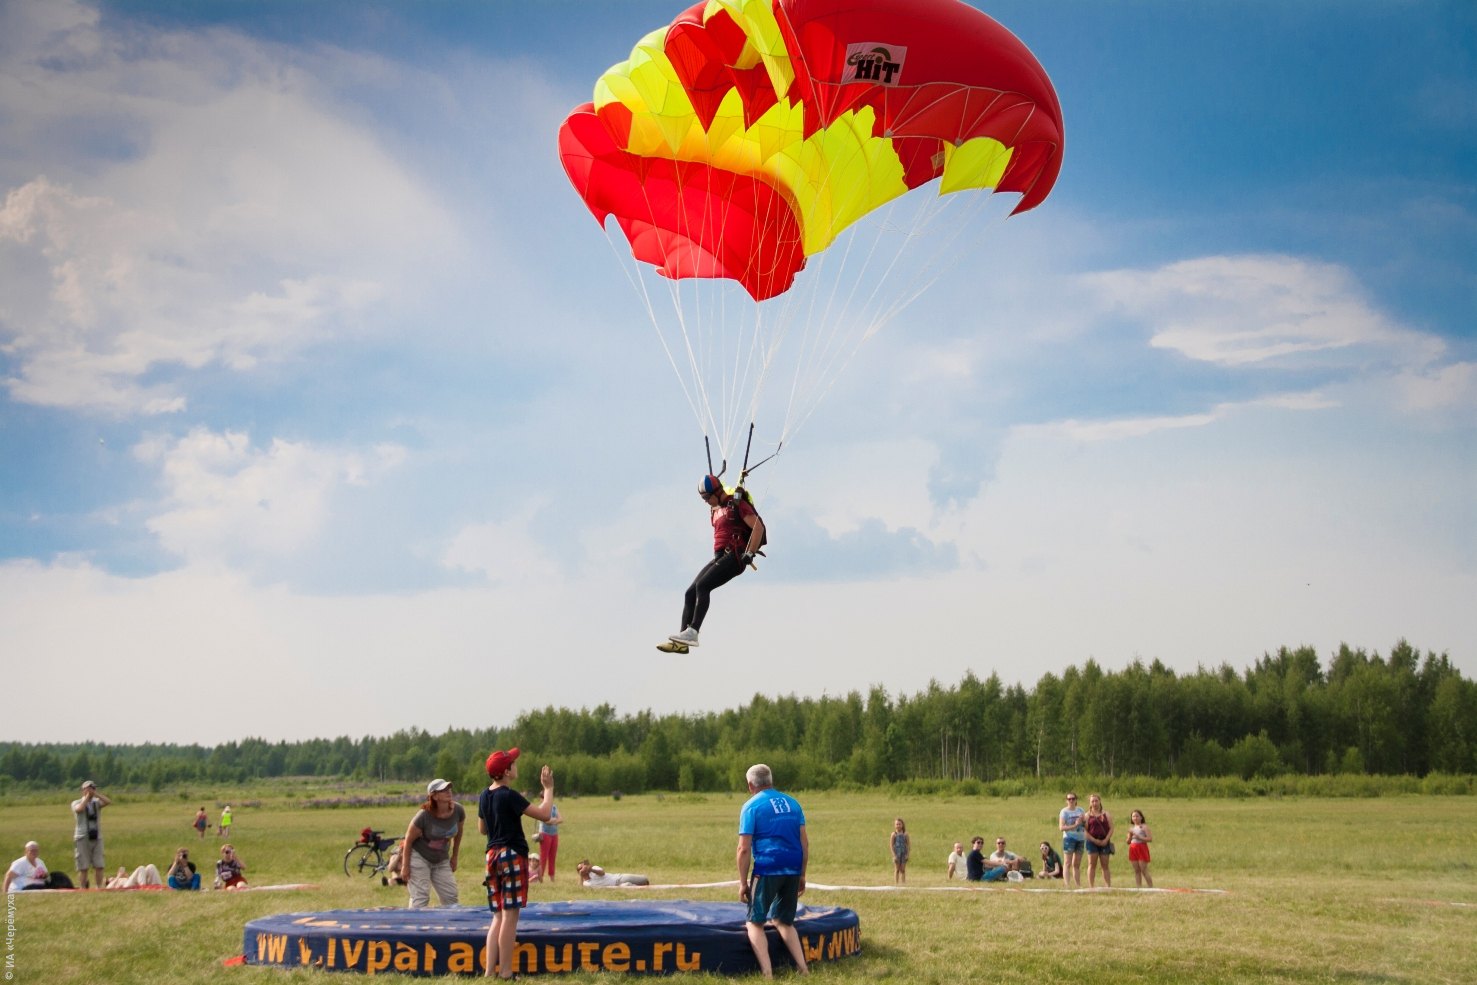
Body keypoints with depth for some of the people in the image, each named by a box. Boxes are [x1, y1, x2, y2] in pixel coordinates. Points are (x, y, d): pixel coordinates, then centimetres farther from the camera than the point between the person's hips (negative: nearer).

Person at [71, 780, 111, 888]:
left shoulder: (96, 802, 12)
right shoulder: (76, 803, 3)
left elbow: (108, 802, -8)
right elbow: (79, 809, -20)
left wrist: (96, 794, -7)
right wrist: (87, 797, -9)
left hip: (97, 837, 3)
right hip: (83, 838, -3)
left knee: (99, 866, 0)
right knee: (83, 867, -3)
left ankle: (99, 887, 4)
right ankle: (83, 889, -1)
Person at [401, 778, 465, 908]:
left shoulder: (458, 811, -13)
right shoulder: (424, 816, -26)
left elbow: (458, 833, 6)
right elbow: (409, 839, -15)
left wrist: (454, 857, 11)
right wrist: (405, 866, -12)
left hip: (441, 860, 5)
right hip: (419, 857, -5)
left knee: (451, 897, 4)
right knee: (420, 898, -9)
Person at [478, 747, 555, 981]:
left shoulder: (485, 796, 9)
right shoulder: (510, 796, -15)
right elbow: (544, 814, -18)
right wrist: (548, 788, -5)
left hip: (492, 856, 8)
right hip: (512, 856, -8)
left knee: (498, 916, 11)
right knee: (510, 916, -4)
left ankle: (489, 970, 7)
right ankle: (505, 973, -2)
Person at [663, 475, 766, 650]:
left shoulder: (737, 504, -5)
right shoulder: (714, 509, 20)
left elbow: (758, 528, -13)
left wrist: (750, 554, -19)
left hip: (734, 557, -9)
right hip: (719, 557, 9)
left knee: (702, 586, -25)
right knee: (690, 592, -3)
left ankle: (692, 633, -31)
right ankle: (681, 642, -7)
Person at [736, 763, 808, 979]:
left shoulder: (751, 806, -2)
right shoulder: (792, 803, 13)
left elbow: (744, 849, -7)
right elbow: (804, 842, 12)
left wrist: (743, 883, -3)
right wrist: (802, 875, 18)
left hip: (767, 870, -5)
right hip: (793, 870, 5)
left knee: (755, 922, 6)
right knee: (784, 921, 20)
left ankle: (767, 973, -6)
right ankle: (803, 968, 11)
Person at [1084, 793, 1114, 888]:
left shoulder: (1106, 814, 9)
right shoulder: (1087, 815, 4)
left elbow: (1111, 828, 4)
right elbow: (1085, 831, -2)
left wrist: (1106, 840, -10)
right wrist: (1094, 840, -12)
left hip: (1104, 842, 1)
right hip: (1092, 842, -1)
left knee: (1105, 865, 4)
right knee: (1092, 865, -2)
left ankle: (1108, 886, 4)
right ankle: (1091, 886, -1)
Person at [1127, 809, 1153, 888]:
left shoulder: (1144, 827, -2)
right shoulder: (1131, 828, 14)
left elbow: (1150, 838, -12)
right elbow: (1128, 842, 14)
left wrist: (1139, 837, -18)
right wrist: (1130, 835, -4)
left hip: (1141, 848, -6)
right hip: (1133, 848, 6)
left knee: (1144, 870, -8)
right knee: (1136, 871, 5)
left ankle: (1151, 888, -4)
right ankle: (1139, 888, 7)